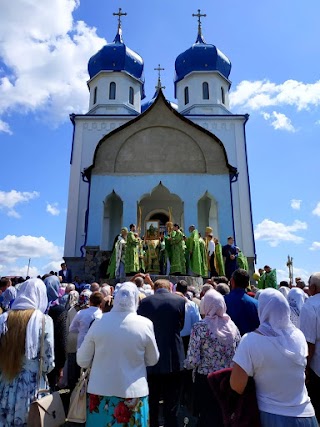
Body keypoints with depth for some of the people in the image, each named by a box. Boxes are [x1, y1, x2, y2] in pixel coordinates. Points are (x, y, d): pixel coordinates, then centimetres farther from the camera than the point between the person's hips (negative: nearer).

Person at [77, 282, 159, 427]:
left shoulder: (99, 323, -13)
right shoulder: (145, 324, -15)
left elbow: (82, 361, -2)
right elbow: (152, 360, 0)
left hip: (101, 391, 1)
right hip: (133, 393, -1)